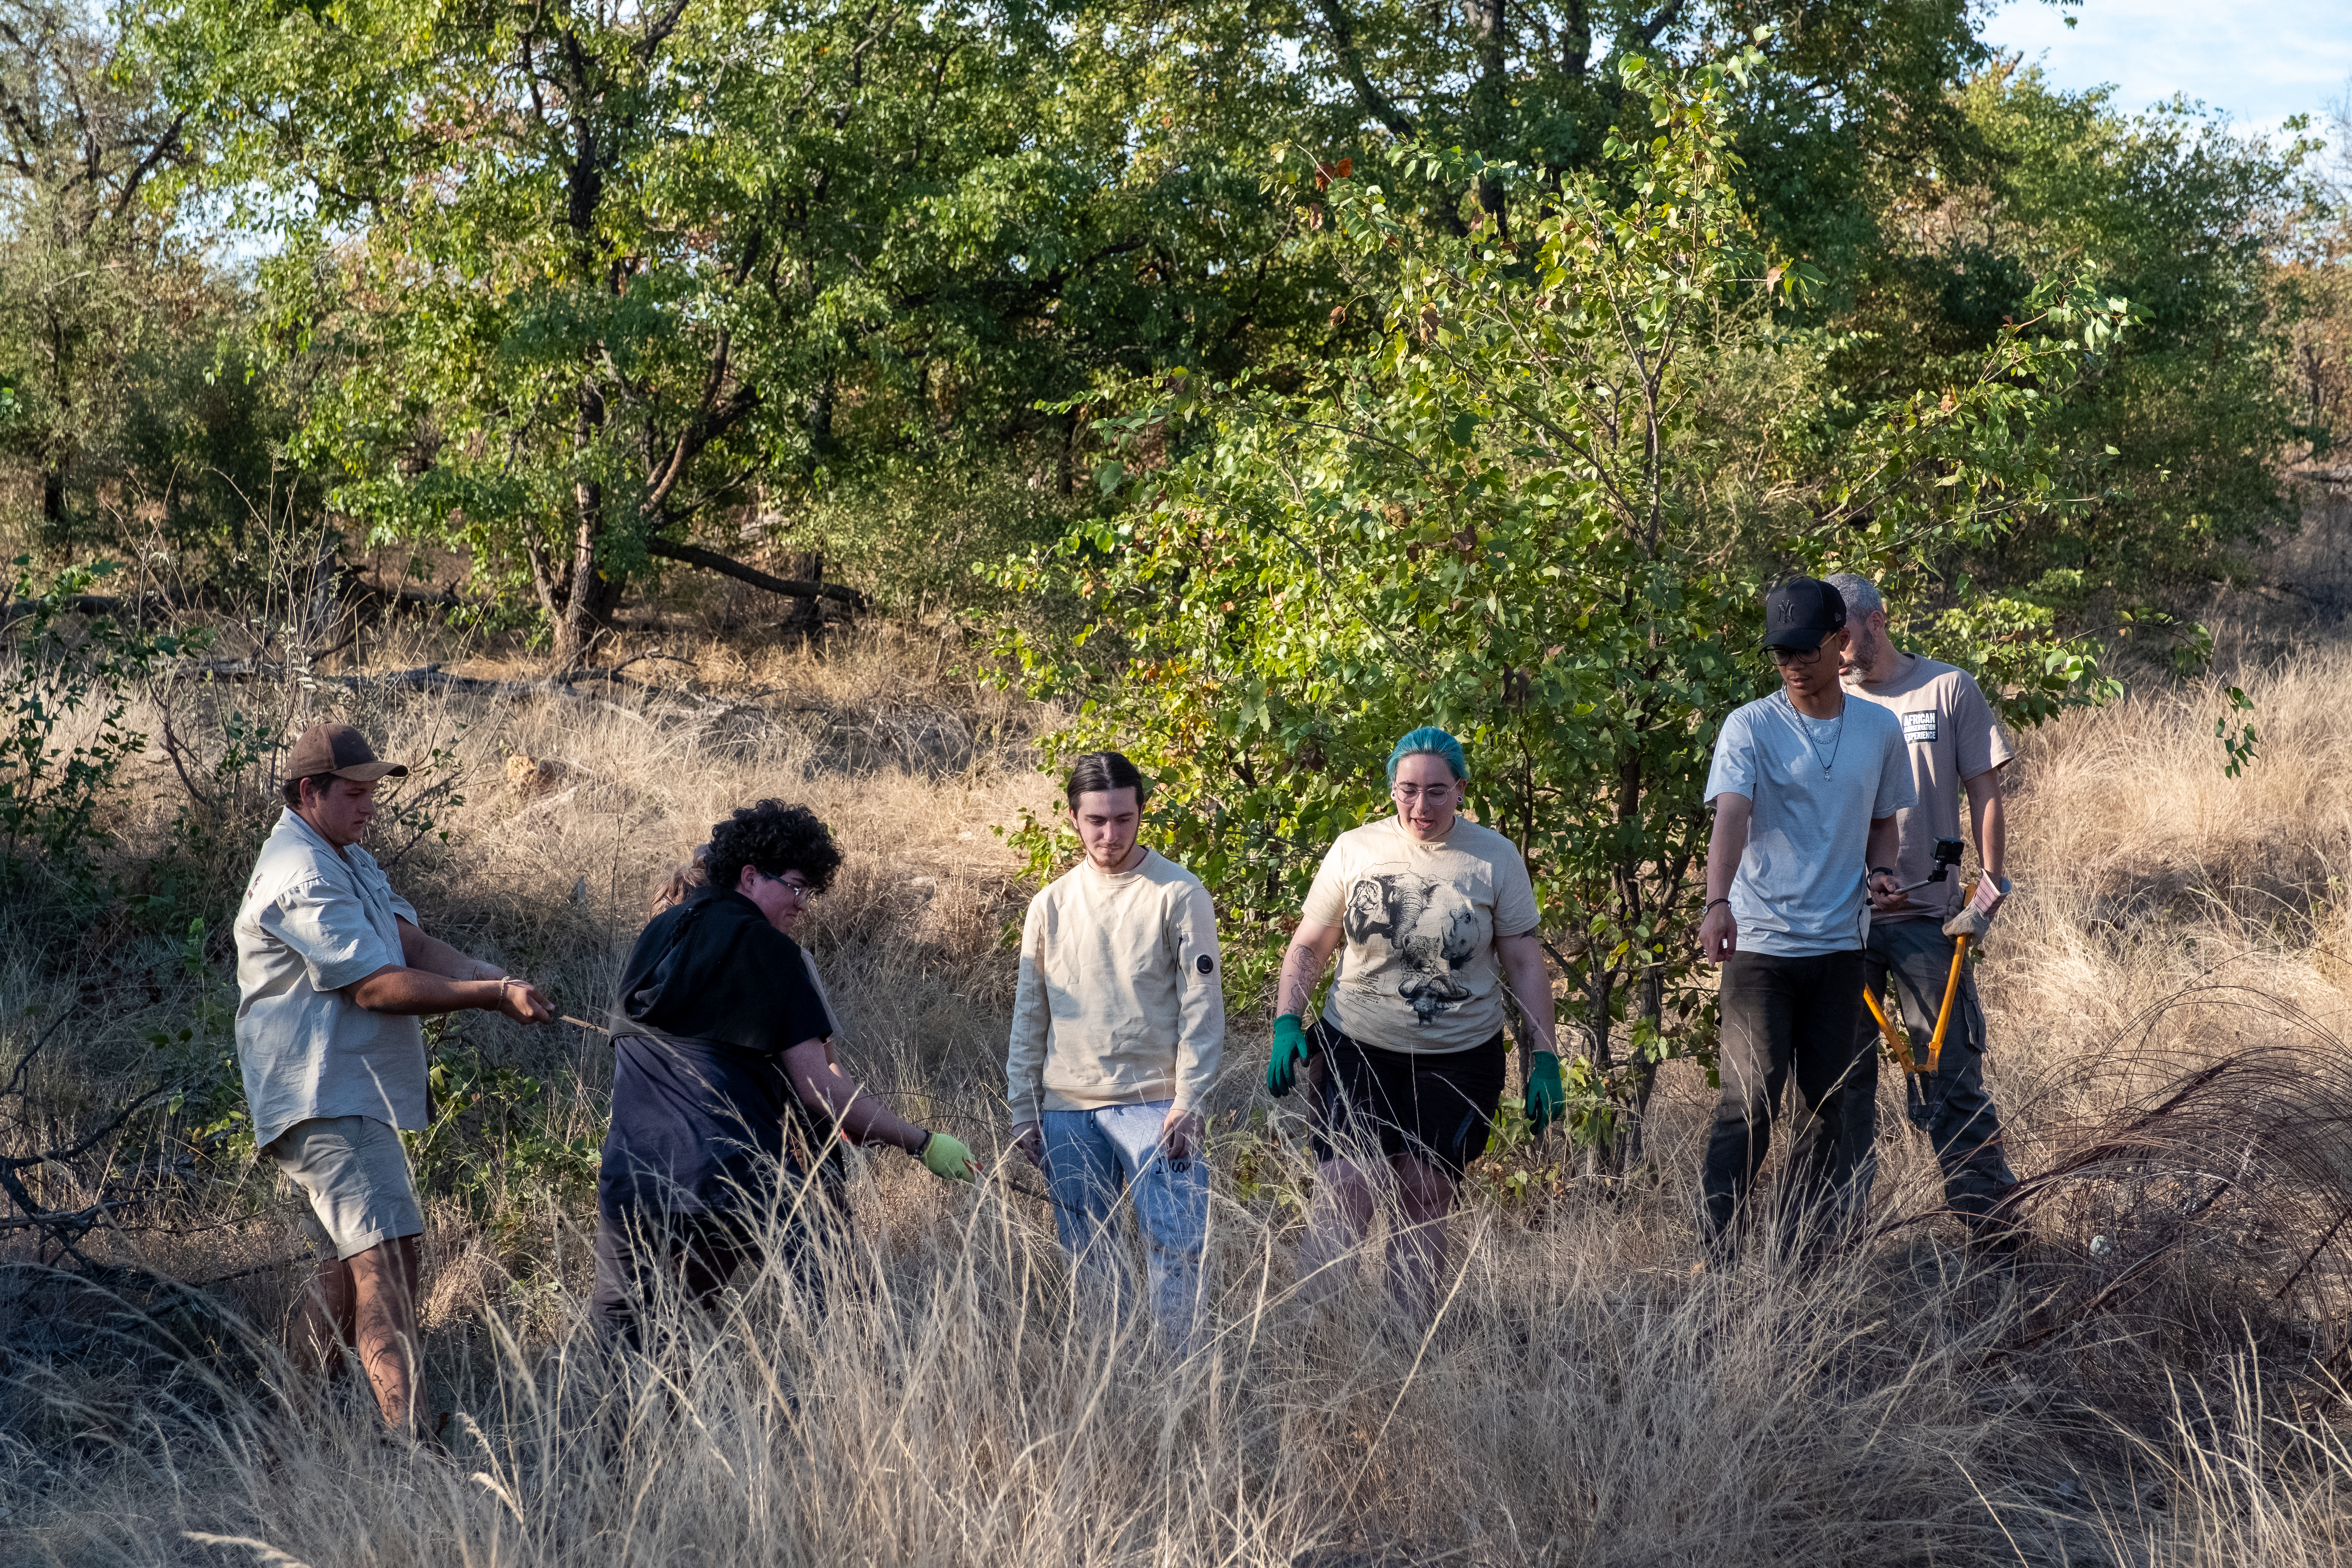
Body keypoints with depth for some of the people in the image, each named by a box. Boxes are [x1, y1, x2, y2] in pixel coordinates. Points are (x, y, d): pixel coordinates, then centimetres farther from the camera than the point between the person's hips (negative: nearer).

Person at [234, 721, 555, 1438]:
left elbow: (412, 943, 7)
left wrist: (492, 977, -11)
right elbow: (378, 986, -20)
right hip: (324, 1100, -11)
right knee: (384, 1258, -21)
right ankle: (412, 1442, -30)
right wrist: (492, 995, -20)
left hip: (351, 1098, 11)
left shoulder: (351, 862, 20)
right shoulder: (302, 878, -14)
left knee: (349, 1265, 17)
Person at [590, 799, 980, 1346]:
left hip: (633, 1184, 6)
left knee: (614, 1341, 15)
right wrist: (923, 1143, -3)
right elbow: (818, 1087, -8)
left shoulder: (654, 937, 18)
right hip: (745, 1175, -6)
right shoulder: (768, 951, -2)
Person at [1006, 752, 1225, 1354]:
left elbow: (1202, 1006, -5)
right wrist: (1023, 1110, 9)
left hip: (1152, 1105, -4)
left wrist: (1188, 1102, -12)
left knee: (1174, 1247, -10)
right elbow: (1029, 1015, 13)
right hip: (1068, 1110, 4)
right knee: (1087, 1258, 8)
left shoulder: (1179, 894, -3)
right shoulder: (1051, 904, 9)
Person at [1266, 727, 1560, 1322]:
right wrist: (1287, 1023, -5)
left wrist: (1544, 1056, -2)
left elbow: (1524, 962, 3)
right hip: (1357, 1049, 0)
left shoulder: (1494, 859, -1)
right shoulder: (1355, 850, 0)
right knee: (1342, 1195, -13)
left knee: (1425, 1201, 4)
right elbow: (1309, 945, 8)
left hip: (1459, 1059, 0)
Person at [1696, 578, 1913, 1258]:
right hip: (1759, 944, -4)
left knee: (1824, 1104, 8)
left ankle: (1801, 1248, 17)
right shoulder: (1750, 727, -6)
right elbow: (1731, 817, -21)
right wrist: (1717, 903, -37)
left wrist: (1879, 876, 0)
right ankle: (1710, 1247, -8)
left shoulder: (1880, 729, 7)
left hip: (1839, 945, 4)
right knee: (1750, 1101, -11)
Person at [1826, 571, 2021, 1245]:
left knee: (1951, 1072, -1)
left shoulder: (1948, 690, 3)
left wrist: (1989, 887, -6)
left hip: (1927, 917, -2)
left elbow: (1985, 794, 3)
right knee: (1842, 1076, 6)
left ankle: (1990, 1215, 5)